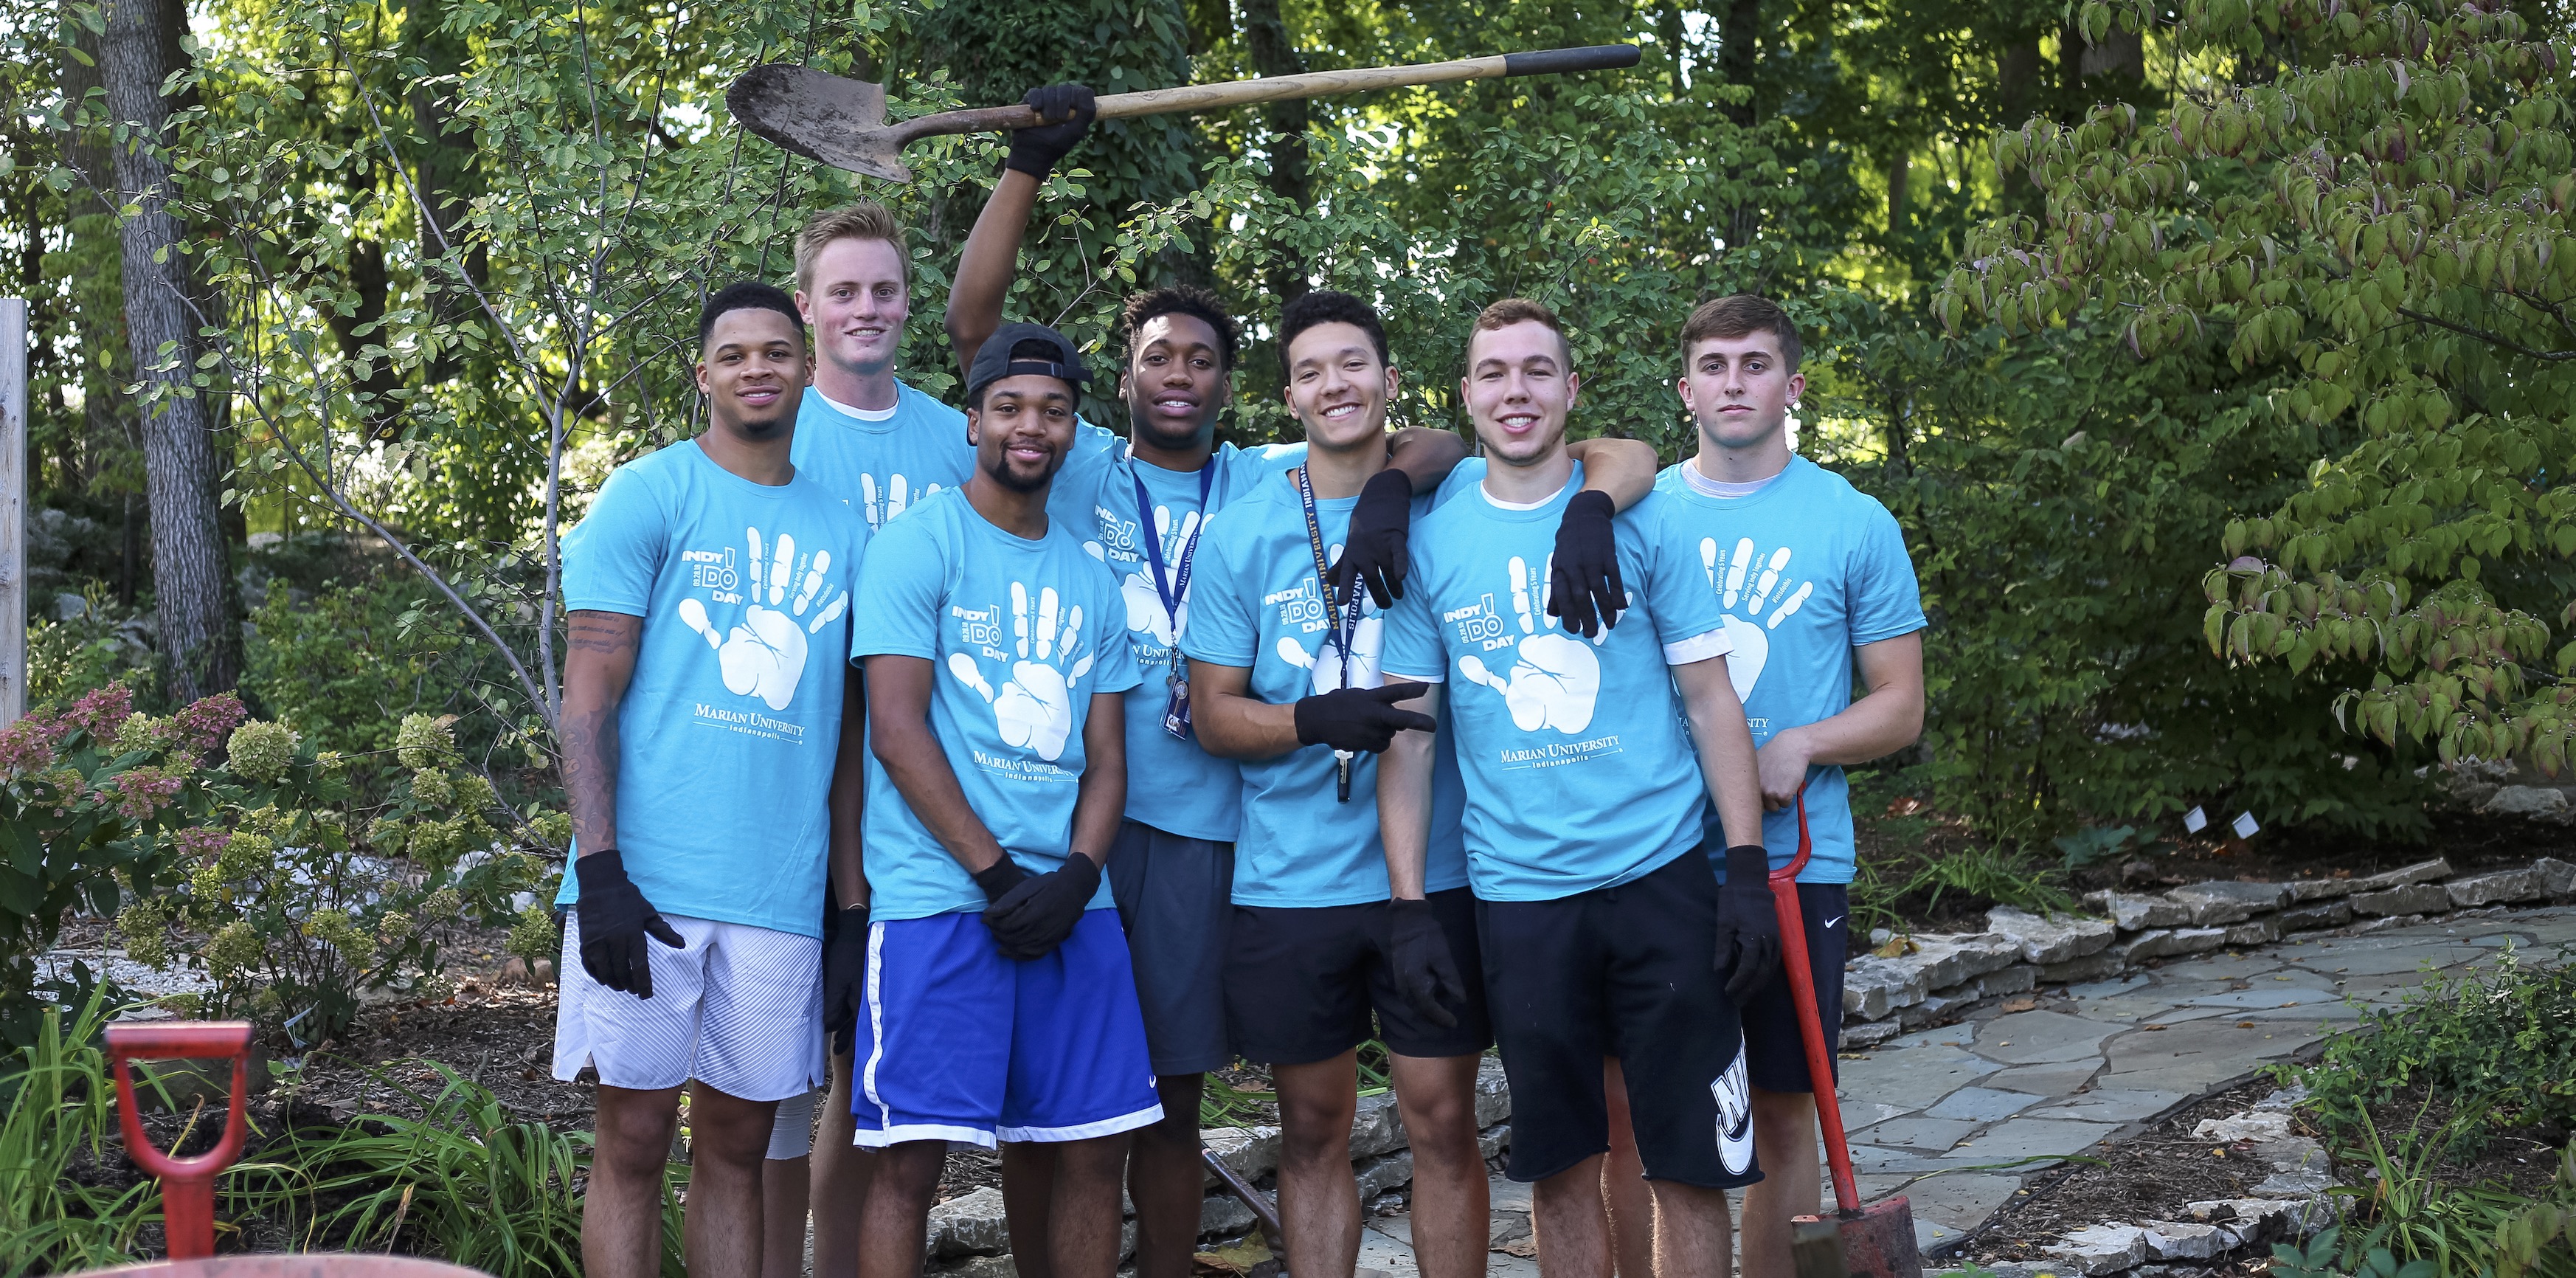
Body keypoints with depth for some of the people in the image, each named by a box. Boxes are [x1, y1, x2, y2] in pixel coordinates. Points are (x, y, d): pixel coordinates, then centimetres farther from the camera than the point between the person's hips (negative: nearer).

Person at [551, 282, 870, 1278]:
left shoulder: (839, 533, 14)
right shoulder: (649, 495, 1)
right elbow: (587, 696, -4)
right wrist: (601, 871, -14)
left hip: (779, 892, 4)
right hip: (648, 883, -4)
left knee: (738, 1145, 8)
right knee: (633, 1139, 0)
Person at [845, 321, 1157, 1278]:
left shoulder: (1089, 580, 17)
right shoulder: (918, 545, -1)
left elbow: (1106, 755, 13)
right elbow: (896, 730, -9)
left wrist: (1075, 876, -6)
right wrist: (998, 875, -13)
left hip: (1069, 903, 6)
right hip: (941, 900, -6)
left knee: (1089, 1148, 6)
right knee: (912, 1156, -8)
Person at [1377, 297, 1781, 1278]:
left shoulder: (1640, 517, 2)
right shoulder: (1432, 545, 5)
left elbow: (1710, 697, 2)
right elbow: (1408, 736, 6)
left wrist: (1748, 868, -5)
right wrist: (1409, 909, 0)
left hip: (1660, 875, -1)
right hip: (1518, 895, 1)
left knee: (1691, 1163, 0)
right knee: (1561, 1164, 9)